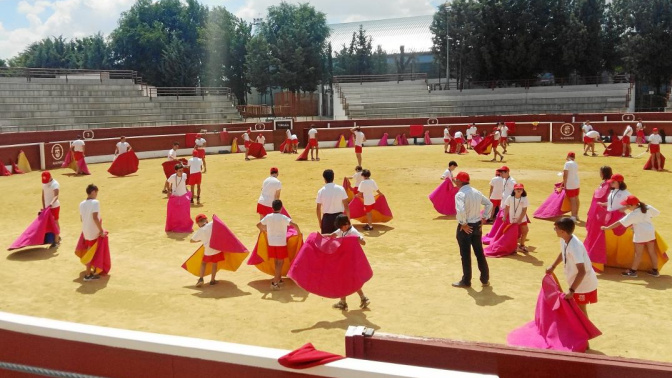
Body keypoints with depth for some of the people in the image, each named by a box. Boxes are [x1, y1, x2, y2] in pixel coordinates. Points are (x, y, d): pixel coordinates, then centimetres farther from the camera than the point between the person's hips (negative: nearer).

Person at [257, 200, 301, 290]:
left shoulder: (268, 217, 0)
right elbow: (294, 225, -22)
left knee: (276, 262, 18)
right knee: (280, 262, 2)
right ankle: (274, 282, -5)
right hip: (281, 243, -4)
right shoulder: (283, 217, -11)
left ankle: (279, 279, 30)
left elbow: (258, 225, 11)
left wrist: (264, 230, 30)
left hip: (271, 243, 4)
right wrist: (299, 232, -4)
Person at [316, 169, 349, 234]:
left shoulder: (321, 191, -5)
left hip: (327, 217, 0)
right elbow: (346, 206, -5)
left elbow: (318, 209, -2)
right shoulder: (340, 189, -5)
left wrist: (320, 222, 9)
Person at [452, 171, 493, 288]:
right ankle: (485, 279, 24)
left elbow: (461, 210, -33)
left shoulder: (460, 194, -19)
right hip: (477, 225, 7)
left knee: (465, 255, 5)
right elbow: (489, 204, 13)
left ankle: (466, 281, 14)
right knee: (480, 253, 17)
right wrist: (484, 217, 12)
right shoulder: (476, 192, 6)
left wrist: (464, 224, -20)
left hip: (465, 227, -7)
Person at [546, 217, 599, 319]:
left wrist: (571, 290, -38)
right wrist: (553, 266, 17)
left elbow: (582, 272, -38)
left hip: (584, 283, -9)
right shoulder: (564, 240, -8)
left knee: (580, 308, 4)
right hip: (575, 281, 9)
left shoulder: (575, 247, -35)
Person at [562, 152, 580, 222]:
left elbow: (565, 175, -16)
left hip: (570, 185, -8)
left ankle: (573, 217, -3)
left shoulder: (567, 163, -13)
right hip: (576, 184, 8)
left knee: (572, 201, -5)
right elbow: (573, 173, 10)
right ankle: (576, 215, 27)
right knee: (576, 199, 16)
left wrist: (564, 184, -11)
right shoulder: (576, 164, 10)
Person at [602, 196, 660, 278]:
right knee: (652, 252, 15)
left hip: (640, 234, -7)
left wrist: (607, 228, -13)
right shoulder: (647, 208, -1)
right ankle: (655, 271, 23)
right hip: (651, 232, 7)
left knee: (638, 254, 2)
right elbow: (657, 213, 14)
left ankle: (633, 271, 11)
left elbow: (619, 223, -17)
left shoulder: (633, 215, -15)